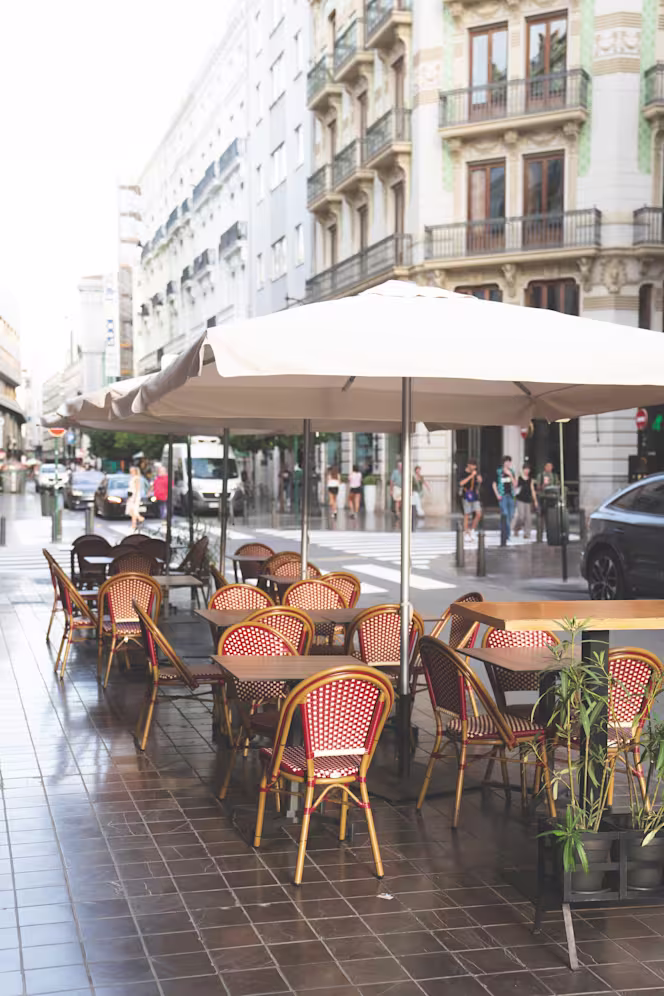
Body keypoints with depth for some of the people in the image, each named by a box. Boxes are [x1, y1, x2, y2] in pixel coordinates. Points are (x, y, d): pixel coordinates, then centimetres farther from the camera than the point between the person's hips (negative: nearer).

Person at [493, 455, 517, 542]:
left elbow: (515, 484, 4)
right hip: (502, 496, -4)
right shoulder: (498, 472, 0)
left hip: (511, 495, 5)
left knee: (510, 515, 5)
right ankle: (507, 534, -14)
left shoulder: (511, 472, 10)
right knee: (505, 514, -14)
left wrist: (510, 475, -8)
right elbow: (494, 484, 5)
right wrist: (497, 494, -6)